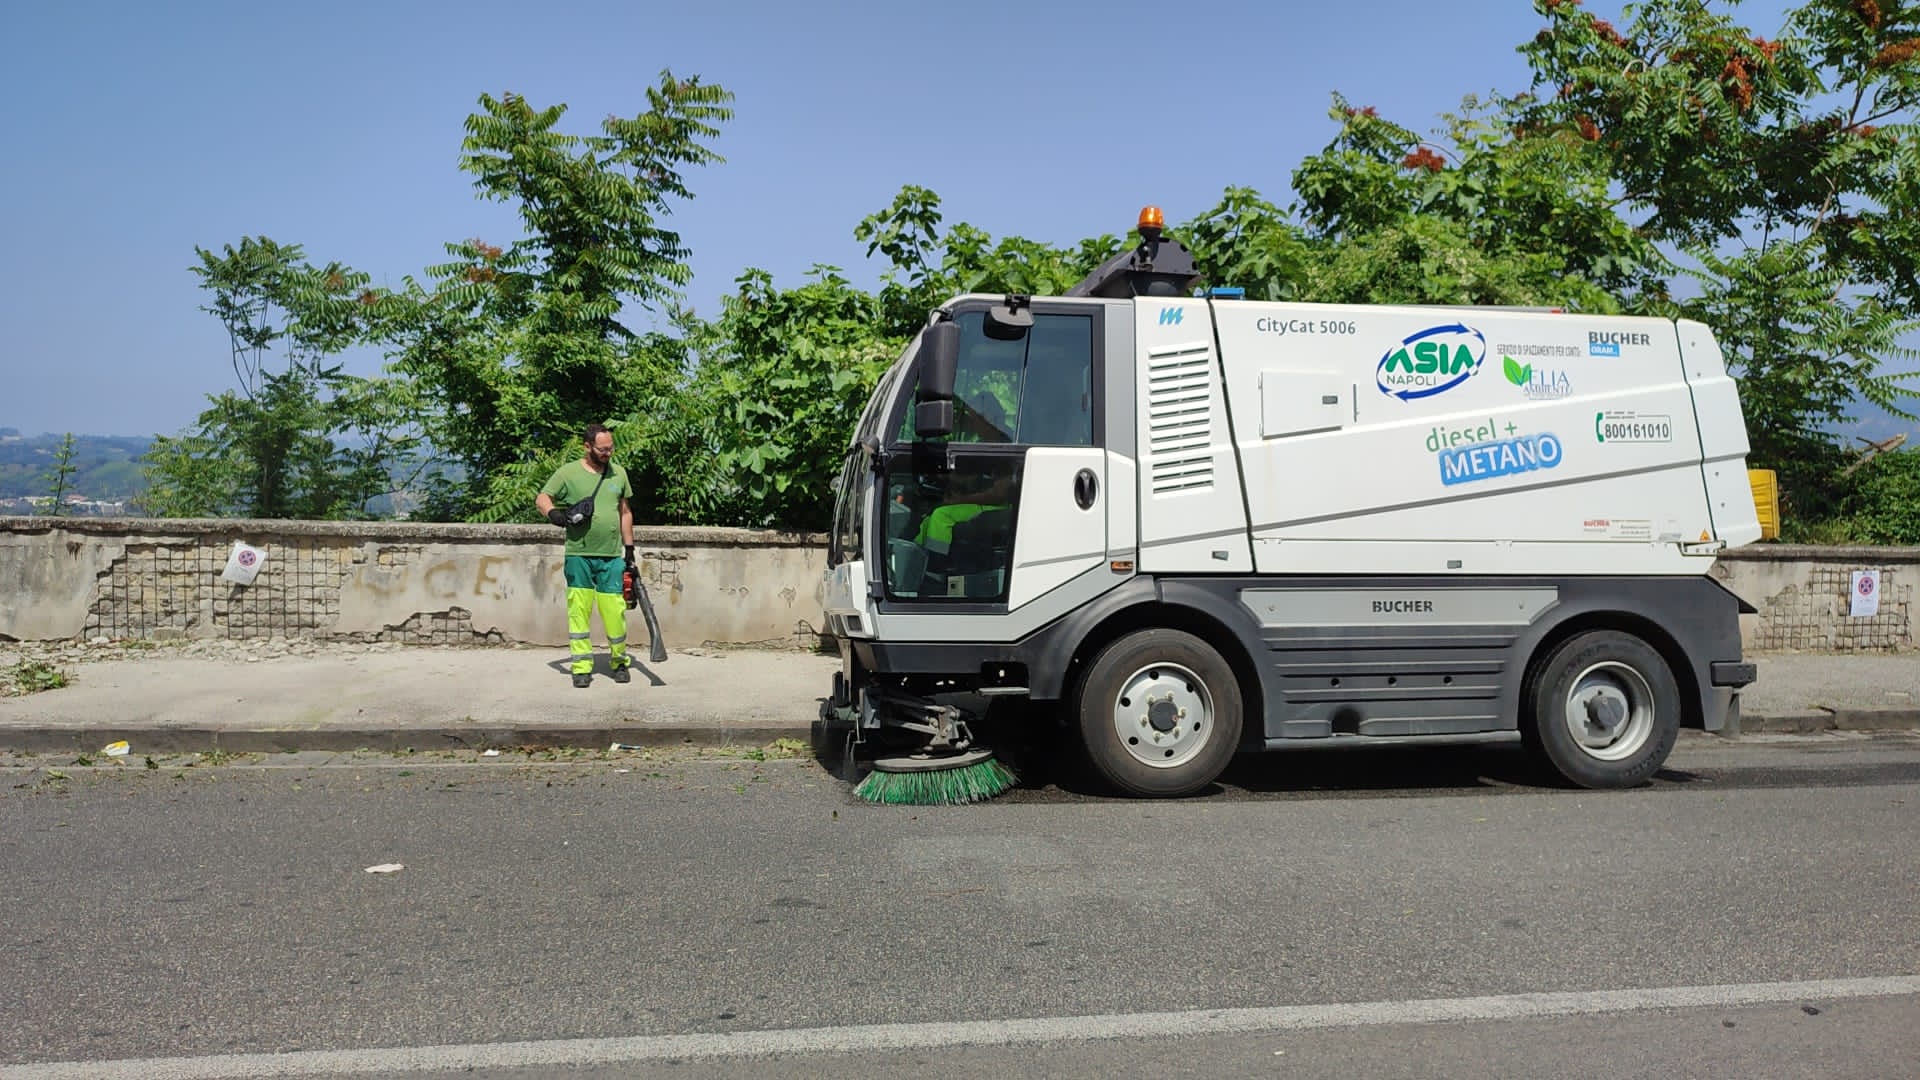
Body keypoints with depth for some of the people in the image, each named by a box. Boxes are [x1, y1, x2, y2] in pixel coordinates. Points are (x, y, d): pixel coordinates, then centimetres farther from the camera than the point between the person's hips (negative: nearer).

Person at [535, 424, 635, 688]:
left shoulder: (618, 473, 13)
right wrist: (553, 514, -23)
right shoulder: (568, 472, 1)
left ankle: (619, 661, 16)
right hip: (579, 555, -2)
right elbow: (542, 498, -1)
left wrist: (630, 549, 16)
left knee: (614, 610, -1)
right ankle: (582, 667, 6)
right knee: (579, 609, -1)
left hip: (611, 556, 2)